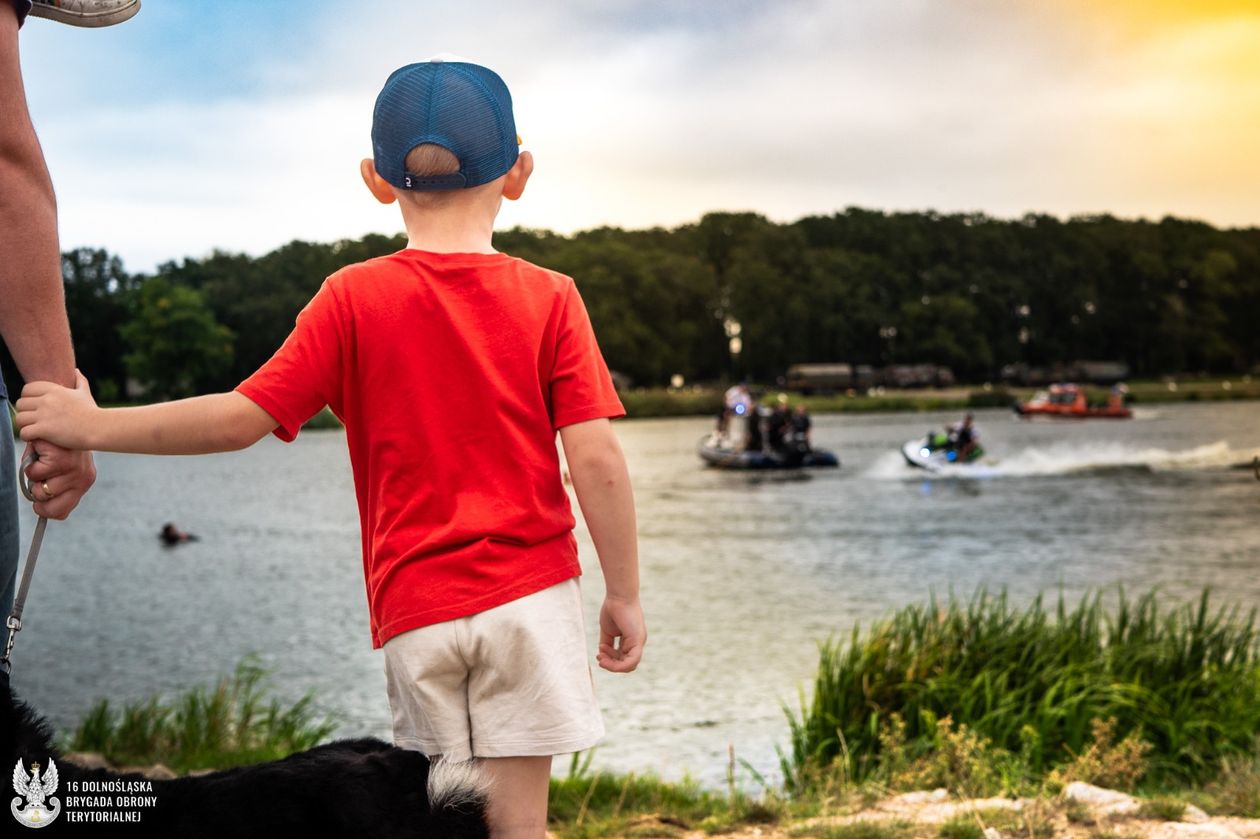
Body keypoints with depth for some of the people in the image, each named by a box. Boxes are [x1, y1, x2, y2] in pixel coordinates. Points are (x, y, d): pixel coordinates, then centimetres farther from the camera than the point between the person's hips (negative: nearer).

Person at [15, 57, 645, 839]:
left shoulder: (353, 298, -2)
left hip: (414, 606, 1)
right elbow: (597, 460, -8)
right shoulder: (550, 298, -2)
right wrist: (626, 594, 1)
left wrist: (96, 426, 3)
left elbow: (243, 417, -6)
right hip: (529, 593, 0)